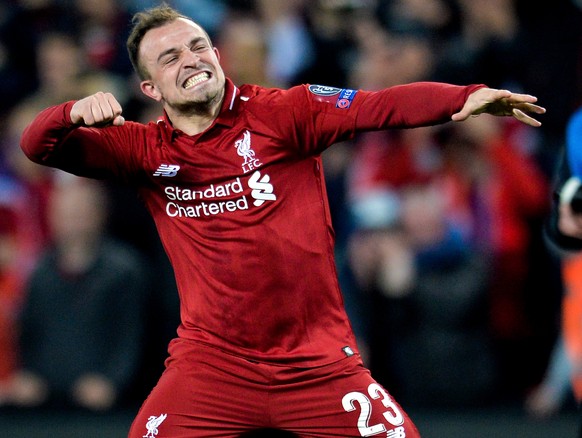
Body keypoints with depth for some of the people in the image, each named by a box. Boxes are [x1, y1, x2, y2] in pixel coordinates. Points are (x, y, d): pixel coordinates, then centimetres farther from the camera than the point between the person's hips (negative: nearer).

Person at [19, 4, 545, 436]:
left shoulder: (281, 114, -4)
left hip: (319, 359, -1)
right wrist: (75, 113, -22)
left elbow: (380, 106, -16)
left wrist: (468, 97, -32)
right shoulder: (145, 151, 4)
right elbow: (38, 146, 2)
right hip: (210, 360, 1)